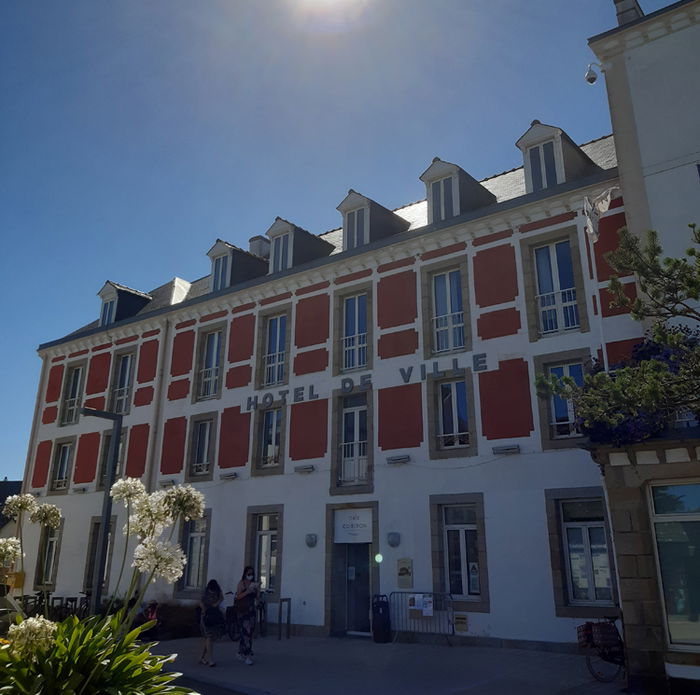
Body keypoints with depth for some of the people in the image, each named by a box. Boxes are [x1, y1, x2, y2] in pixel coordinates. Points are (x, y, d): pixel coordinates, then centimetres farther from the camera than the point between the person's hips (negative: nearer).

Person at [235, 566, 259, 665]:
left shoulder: (254, 584, 11)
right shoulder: (241, 583, -3)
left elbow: (257, 597, 9)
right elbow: (238, 596, -10)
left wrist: (256, 589, -8)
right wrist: (247, 591, -21)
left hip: (251, 609, 6)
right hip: (242, 609, -6)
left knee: (249, 632, 11)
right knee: (246, 631, -12)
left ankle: (241, 653, 25)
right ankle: (248, 655, -12)